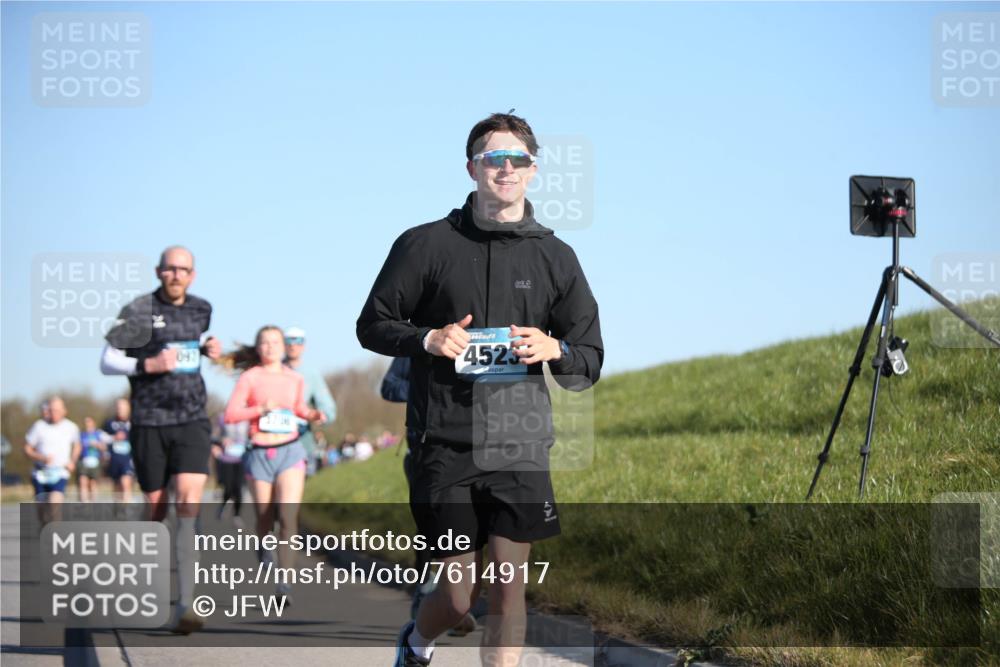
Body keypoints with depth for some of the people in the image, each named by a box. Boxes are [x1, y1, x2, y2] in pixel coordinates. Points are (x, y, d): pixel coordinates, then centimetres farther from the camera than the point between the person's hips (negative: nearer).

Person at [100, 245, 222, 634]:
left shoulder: (202, 310, 9)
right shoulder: (137, 311, -5)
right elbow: (108, 362, -3)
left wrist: (207, 350, 7)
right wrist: (148, 364, -18)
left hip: (192, 422, 2)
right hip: (149, 423, -2)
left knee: (189, 504, -16)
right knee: (157, 509, 6)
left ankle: (185, 606, -22)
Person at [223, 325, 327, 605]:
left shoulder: (296, 380, 9)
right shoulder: (250, 377, 1)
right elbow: (230, 414, -4)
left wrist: (313, 414, 4)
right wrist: (261, 409, -16)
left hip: (290, 450, 0)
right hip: (261, 454, 0)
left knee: (288, 516, -16)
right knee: (265, 520, 6)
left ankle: (285, 582, -20)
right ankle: (262, 551, 39)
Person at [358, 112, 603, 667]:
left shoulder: (555, 257, 10)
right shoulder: (427, 245, 4)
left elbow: (591, 361, 13)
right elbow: (373, 324, 11)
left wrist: (554, 349, -10)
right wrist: (427, 340, -9)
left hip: (521, 448, 2)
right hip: (446, 446, -1)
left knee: (509, 589, -3)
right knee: (460, 598, 3)